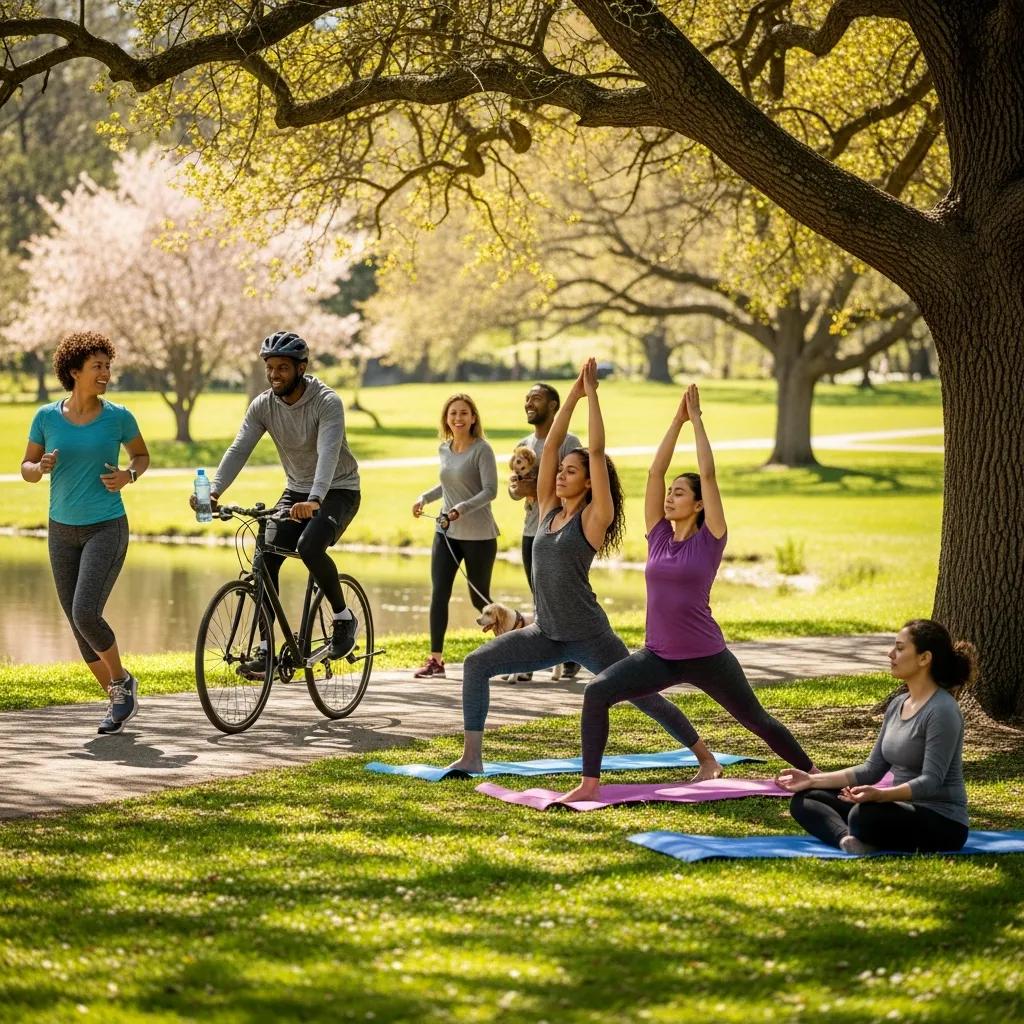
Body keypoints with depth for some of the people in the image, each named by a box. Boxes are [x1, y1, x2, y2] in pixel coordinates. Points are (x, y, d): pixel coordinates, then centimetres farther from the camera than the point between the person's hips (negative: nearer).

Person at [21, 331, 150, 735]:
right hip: (63, 531, 3)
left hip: (107, 529, -3)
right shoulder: (47, 417, -2)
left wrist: (129, 475, -11)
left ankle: (123, 681, 5)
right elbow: (26, 468, 7)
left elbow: (142, 455, 11)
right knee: (79, 626, 6)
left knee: (86, 615, -20)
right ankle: (120, 701, 23)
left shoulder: (118, 417, -5)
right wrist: (42, 467, -16)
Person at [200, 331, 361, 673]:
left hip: (338, 490, -5)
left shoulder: (327, 403, -22)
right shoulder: (263, 406, -6)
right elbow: (239, 449, -16)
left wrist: (315, 500, -52)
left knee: (309, 546, -31)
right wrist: (214, 491, -33)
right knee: (266, 558, -13)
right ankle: (266, 648, -7)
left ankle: (343, 616, -8)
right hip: (296, 491, 5)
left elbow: (328, 453, -36)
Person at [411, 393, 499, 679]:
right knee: (438, 594, -6)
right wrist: (424, 498, 11)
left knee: (479, 599, 4)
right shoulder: (444, 449, 9)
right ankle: (435, 660, -6)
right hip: (446, 532, 5)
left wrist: (462, 509, -28)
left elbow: (490, 490, -18)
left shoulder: (482, 449, -11)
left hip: (479, 536, -5)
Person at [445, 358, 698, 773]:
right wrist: (573, 395, 4)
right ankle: (472, 756, -9)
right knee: (477, 664, -10)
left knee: (644, 697, 3)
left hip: (588, 637, -6)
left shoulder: (594, 518, -8)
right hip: (546, 634, 6)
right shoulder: (549, 510, 8)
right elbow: (550, 446, 6)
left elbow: (597, 452, -14)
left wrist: (592, 393, -11)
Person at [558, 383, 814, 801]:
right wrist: (677, 420, 0)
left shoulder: (709, 540, -7)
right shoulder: (659, 535, 4)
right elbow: (655, 472, 1)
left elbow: (708, 474, -13)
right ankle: (589, 783, -17)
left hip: (706, 657, -4)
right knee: (597, 692, -19)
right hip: (658, 656, 4)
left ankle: (812, 774, 36)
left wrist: (697, 420, -7)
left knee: (756, 720, 13)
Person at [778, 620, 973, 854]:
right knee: (804, 800, 2)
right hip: (904, 811, 10)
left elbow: (931, 781, -23)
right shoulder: (898, 705, 11)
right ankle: (849, 840, -24)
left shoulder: (942, 711, -17)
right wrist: (814, 780, 7)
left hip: (942, 824, -10)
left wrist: (880, 795, -38)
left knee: (864, 817, -40)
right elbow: (872, 769, 14)